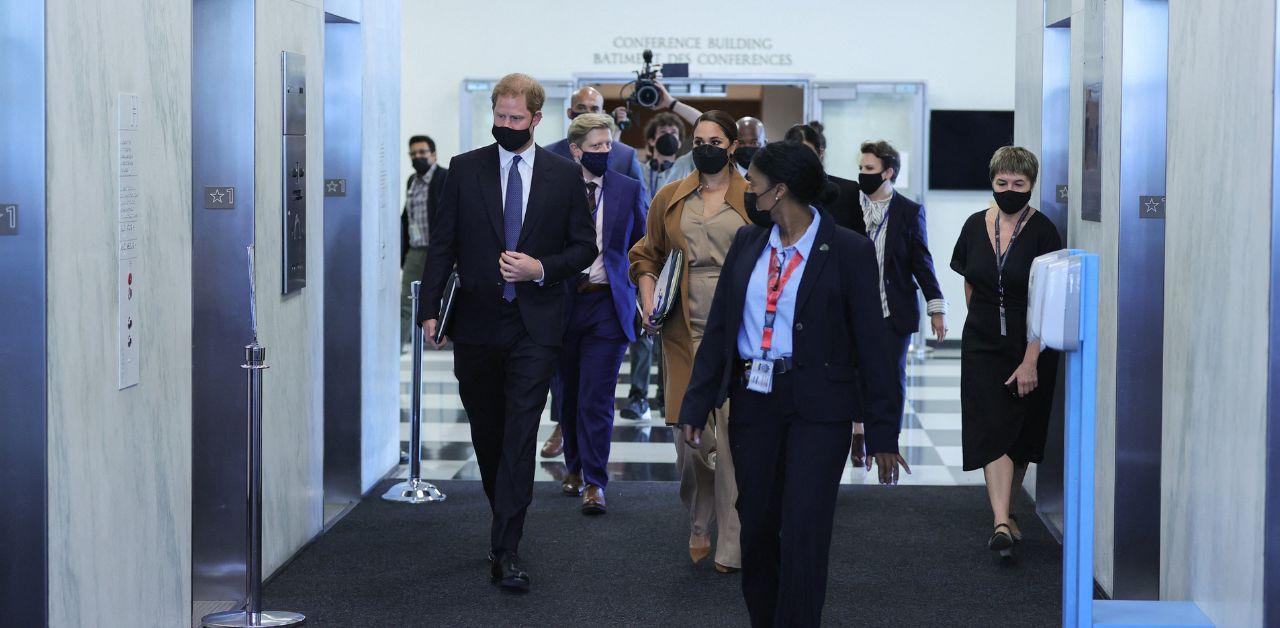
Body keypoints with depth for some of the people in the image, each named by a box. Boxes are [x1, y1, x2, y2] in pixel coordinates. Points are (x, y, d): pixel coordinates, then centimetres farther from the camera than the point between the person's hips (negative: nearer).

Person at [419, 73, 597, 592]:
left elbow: (585, 247, 7)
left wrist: (541, 268, -12)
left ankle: (506, 552, -9)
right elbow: (442, 243, 4)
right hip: (476, 324, 2)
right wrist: (430, 308, -4)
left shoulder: (565, 176, 3)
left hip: (534, 324, -2)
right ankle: (505, 522, 32)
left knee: (519, 437, -9)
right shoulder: (464, 170, 5)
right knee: (486, 433, 12)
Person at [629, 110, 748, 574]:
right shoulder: (670, 199, 12)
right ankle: (699, 524, 26)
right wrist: (649, 305, 3)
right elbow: (647, 256, 19)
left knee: (734, 433, -6)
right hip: (686, 329, 2)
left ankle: (731, 547, 2)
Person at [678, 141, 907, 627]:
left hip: (817, 408, -5)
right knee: (756, 527, 11)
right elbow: (719, 326, 10)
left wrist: (883, 433, -6)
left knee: (803, 534, -8)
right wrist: (696, 404, 5)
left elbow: (871, 342, -5)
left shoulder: (848, 251, -7)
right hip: (753, 401, 5)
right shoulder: (747, 243, 7)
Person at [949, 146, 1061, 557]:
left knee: (1021, 434, 9)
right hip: (983, 346, 2)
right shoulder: (975, 226, 2)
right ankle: (1002, 523, -17)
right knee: (992, 430, -10)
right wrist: (982, 319, 13)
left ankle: (1005, 511, 27)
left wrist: (1030, 360, -18)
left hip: (1030, 349, -2)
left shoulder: (1043, 232, -11)